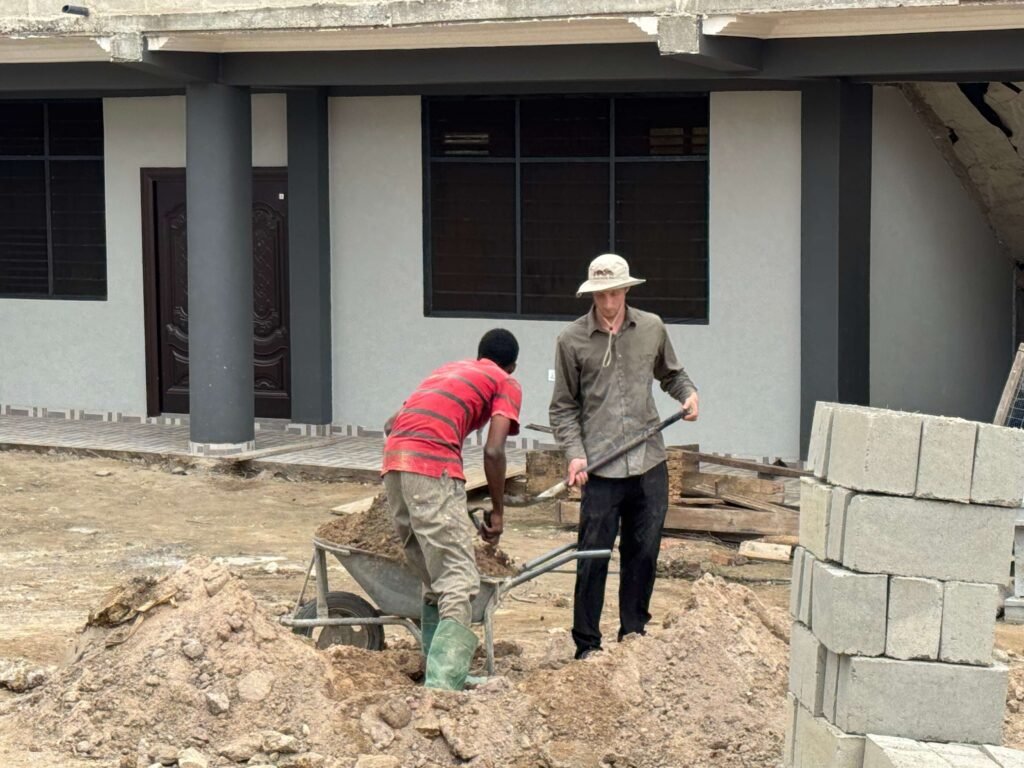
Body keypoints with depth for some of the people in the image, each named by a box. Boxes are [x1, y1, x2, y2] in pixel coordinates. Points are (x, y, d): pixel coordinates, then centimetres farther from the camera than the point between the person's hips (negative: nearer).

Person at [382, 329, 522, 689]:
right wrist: (498, 512, 11)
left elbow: (392, 423, 30)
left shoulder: (447, 370, 34)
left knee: (435, 578, 17)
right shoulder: (507, 384, 15)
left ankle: (442, 673, 17)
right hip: (433, 467, -7)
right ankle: (442, 682, -23)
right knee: (460, 581, -10)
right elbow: (493, 451, 1)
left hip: (393, 460, 7)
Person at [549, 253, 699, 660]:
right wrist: (575, 453, -11)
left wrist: (688, 393, 2)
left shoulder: (652, 328, 7)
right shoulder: (572, 340, -1)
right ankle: (587, 644, 8)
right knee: (593, 558, -2)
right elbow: (564, 406, 2)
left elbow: (670, 373, 24)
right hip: (601, 468, -3)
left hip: (650, 463, 3)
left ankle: (633, 634, 24)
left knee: (644, 553, 10)